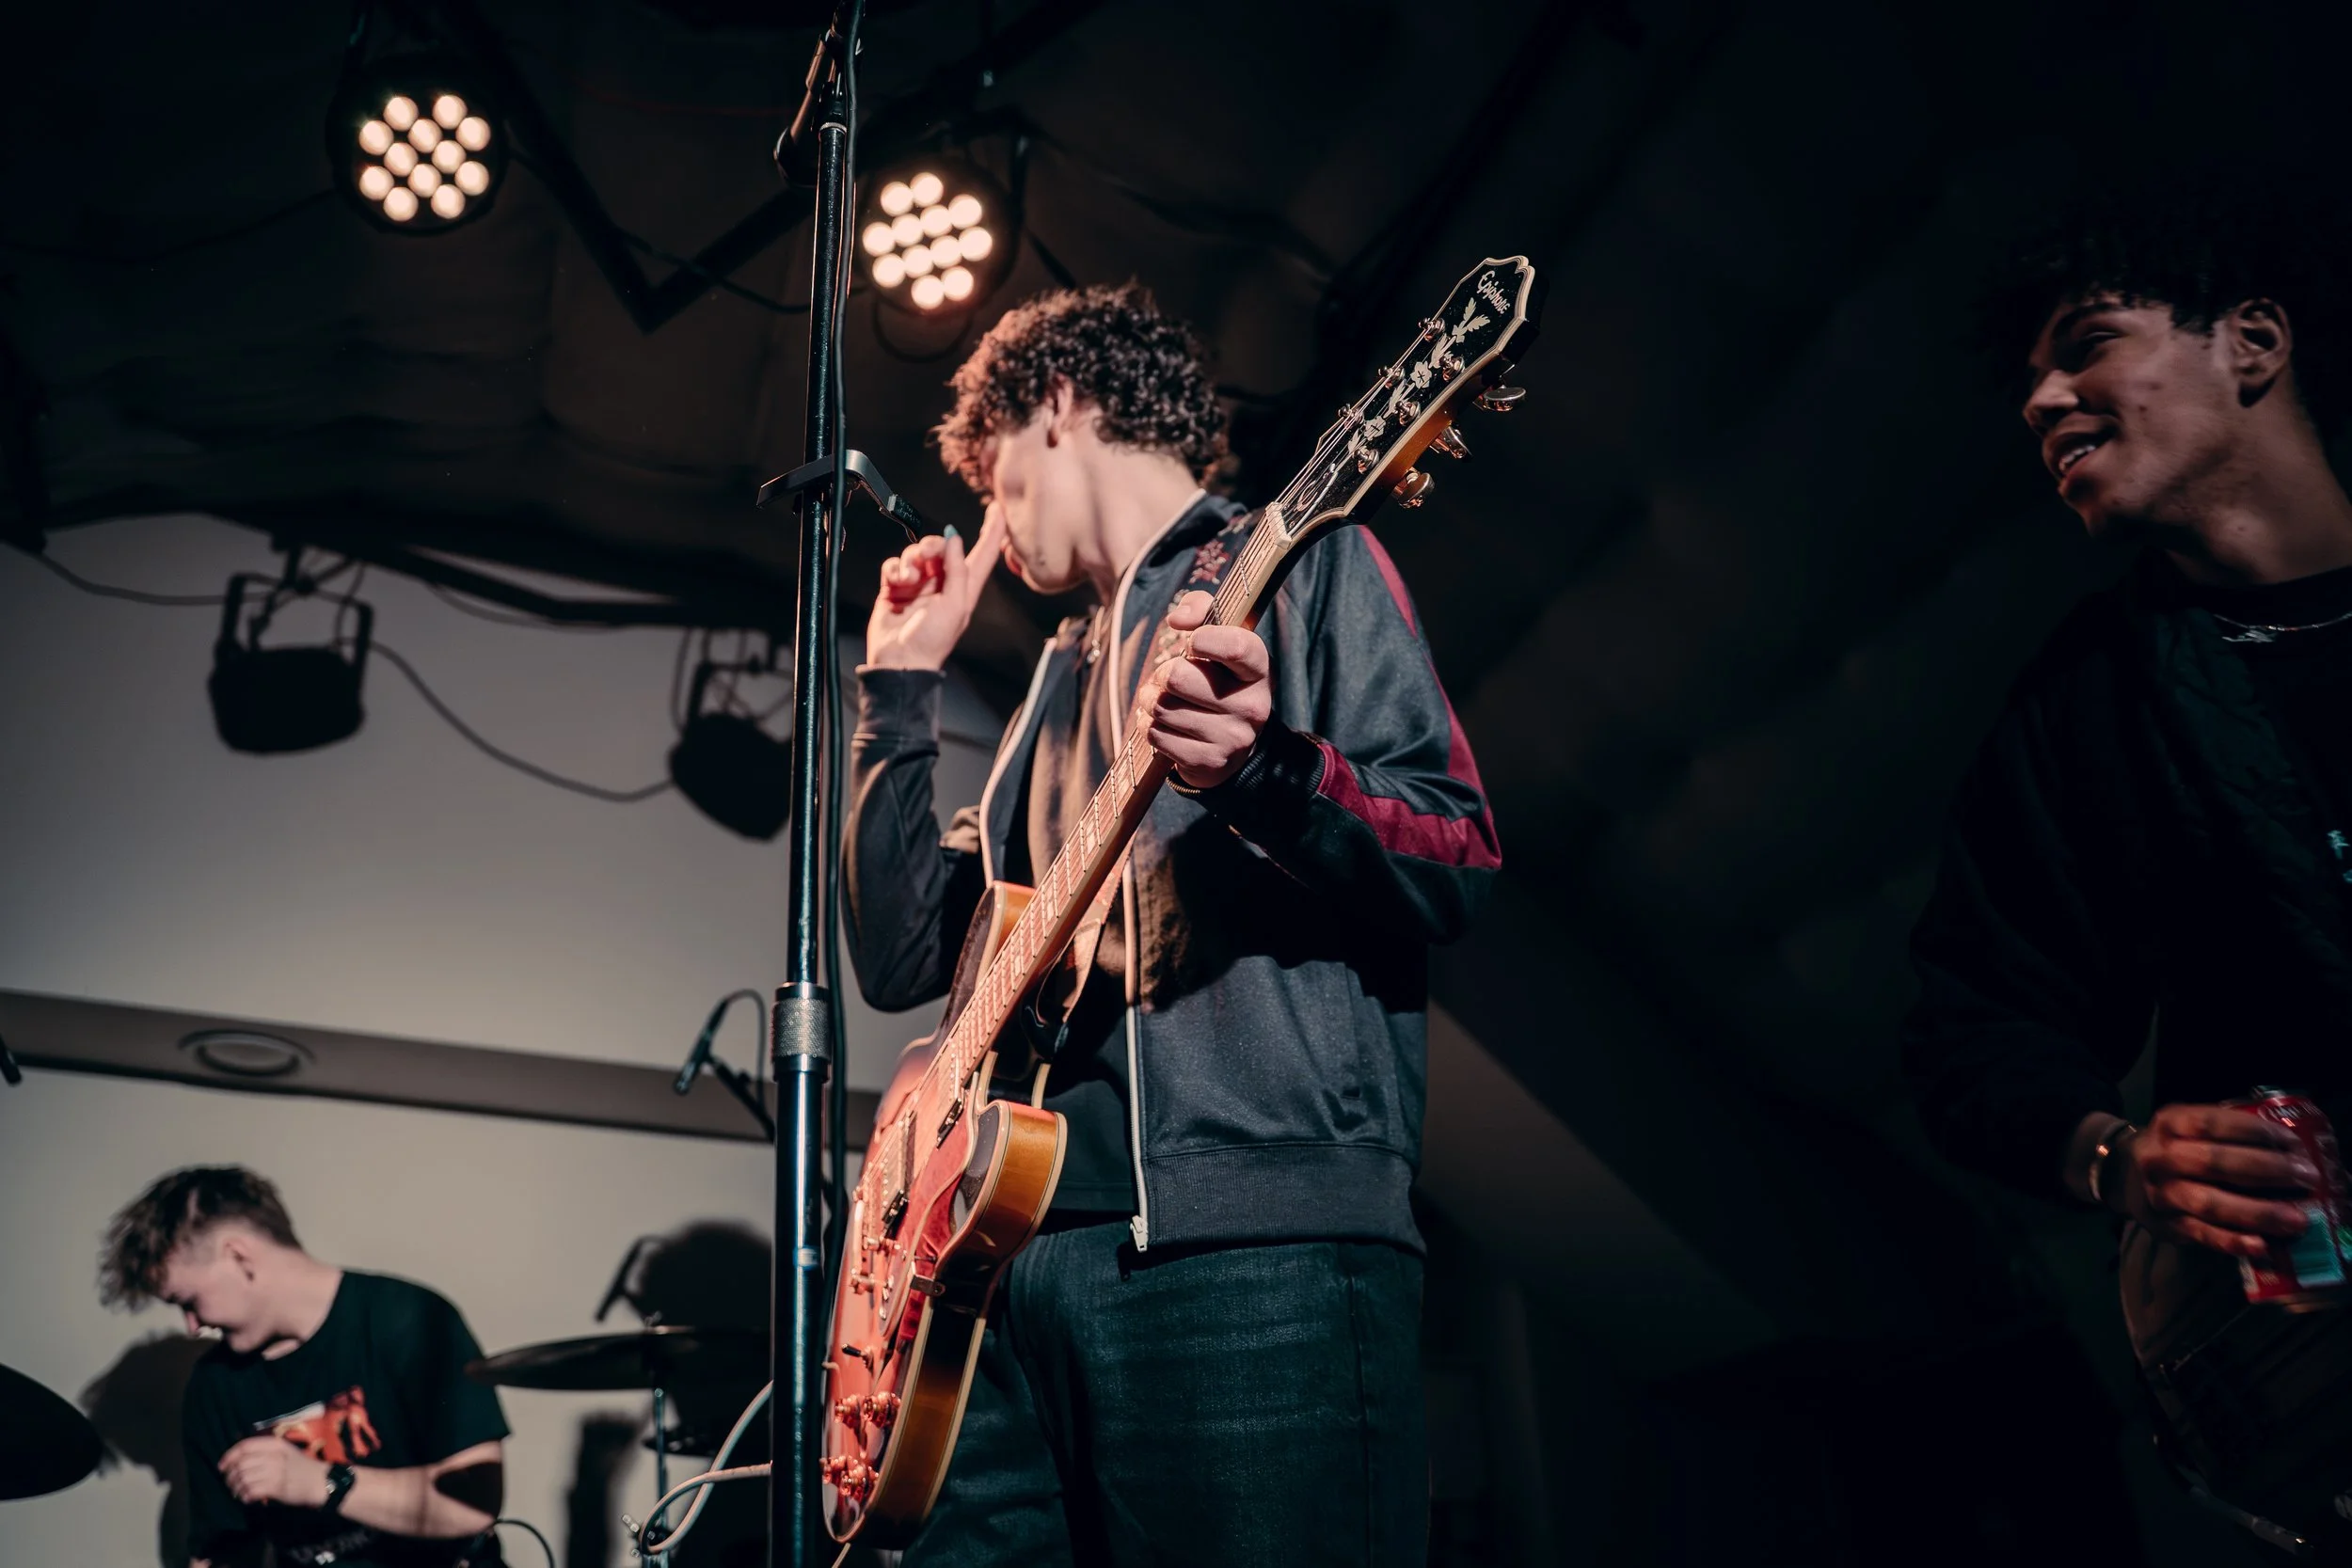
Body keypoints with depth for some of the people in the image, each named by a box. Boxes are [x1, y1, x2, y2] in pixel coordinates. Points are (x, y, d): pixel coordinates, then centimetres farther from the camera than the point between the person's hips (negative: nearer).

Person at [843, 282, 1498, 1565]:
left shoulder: (1298, 561, 8)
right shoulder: (1066, 671, 27)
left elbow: (1456, 872, -5)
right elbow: (902, 958, 22)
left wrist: (1265, 772, -23)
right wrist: (899, 683, 21)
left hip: (1256, 1232, -6)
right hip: (1027, 1238, 7)